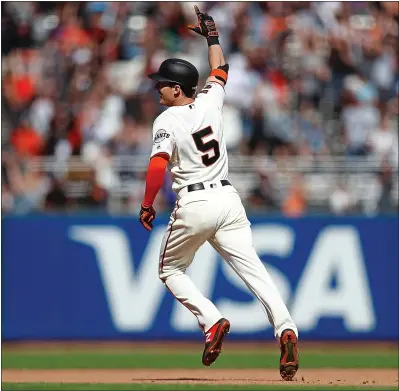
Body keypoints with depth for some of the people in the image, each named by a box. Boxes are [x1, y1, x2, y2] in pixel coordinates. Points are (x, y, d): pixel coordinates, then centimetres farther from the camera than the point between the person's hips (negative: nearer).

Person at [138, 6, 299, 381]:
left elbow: (157, 166, -19)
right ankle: (285, 327, -28)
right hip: (227, 199, 5)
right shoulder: (210, 102, 7)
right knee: (252, 267, -6)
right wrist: (212, 37, 40)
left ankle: (211, 320, -5)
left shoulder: (167, 120, -7)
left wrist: (146, 206, -9)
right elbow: (220, 70, 28)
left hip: (193, 205, -5)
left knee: (170, 269, 16)